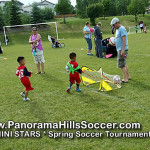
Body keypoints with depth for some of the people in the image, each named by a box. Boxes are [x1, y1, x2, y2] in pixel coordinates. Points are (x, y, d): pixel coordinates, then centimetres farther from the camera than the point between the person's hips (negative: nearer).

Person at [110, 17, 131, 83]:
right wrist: (113, 42, 12)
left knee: (121, 64, -8)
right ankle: (128, 76, 28)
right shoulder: (117, 29, 17)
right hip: (119, 49, 10)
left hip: (122, 49, -10)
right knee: (124, 63, 17)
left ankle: (125, 79, -3)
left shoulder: (122, 29, -14)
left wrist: (123, 50, -26)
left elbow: (124, 39, -22)